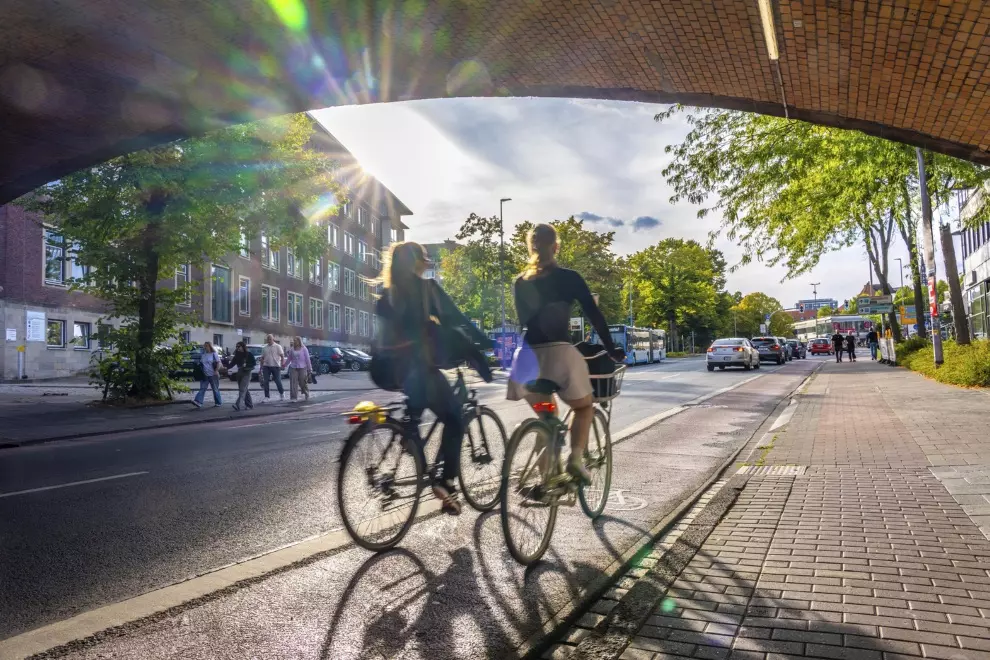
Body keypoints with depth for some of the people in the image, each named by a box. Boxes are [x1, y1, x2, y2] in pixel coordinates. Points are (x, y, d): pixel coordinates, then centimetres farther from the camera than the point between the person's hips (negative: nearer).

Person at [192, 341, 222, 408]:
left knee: (215, 389, 5)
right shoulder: (202, 355, 11)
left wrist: (216, 371, -19)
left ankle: (218, 402, 16)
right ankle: (198, 402, -17)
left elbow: (218, 363, -8)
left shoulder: (214, 354, -3)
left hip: (213, 375, -4)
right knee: (202, 388, -7)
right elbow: (200, 364, 20)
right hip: (204, 375, 4)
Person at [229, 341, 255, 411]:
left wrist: (246, 365, -20)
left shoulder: (249, 354, -5)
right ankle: (249, 404, 20)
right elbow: (232, 363, 3)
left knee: (242, 389, -16)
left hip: (246, 373, -6)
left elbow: (253, 363, -5)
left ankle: (238, 405, -26)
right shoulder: (237, 355, 9)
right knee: (245, 390, 10)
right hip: (239, 373, 6)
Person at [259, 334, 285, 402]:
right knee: (265, 382, -1)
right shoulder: (265, 348, 14)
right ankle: (266, 397, 5)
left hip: (276, 366, -4)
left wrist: (283, 362, -21)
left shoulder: (278, 346, 2)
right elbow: (262, 358, 17)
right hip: (266, 366, 4)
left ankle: (282, 393, 24)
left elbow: (282, 355, -5)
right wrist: (261, 366, 10)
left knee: (278, 381, -1)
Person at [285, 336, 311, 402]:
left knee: (303, 383, 4)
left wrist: (309, 368, -2)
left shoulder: (304, 349, 1)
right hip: (293, 368, 2)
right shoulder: (292, 349, 9)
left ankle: (307, 394, 30)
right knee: (293, 383, -7)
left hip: (302, 368, -2)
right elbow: (289, 358, 14)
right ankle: (293, 397, -6)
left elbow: (307, 359, 0)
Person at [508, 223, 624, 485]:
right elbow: (594, 315, -1)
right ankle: (576, 458, -5)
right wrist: (612, 350, 7)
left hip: (530, 356, 4)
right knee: (584, 407, 17)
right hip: (560, 353, -4)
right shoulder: (569, 278, -1)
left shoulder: (520, 283, 12)